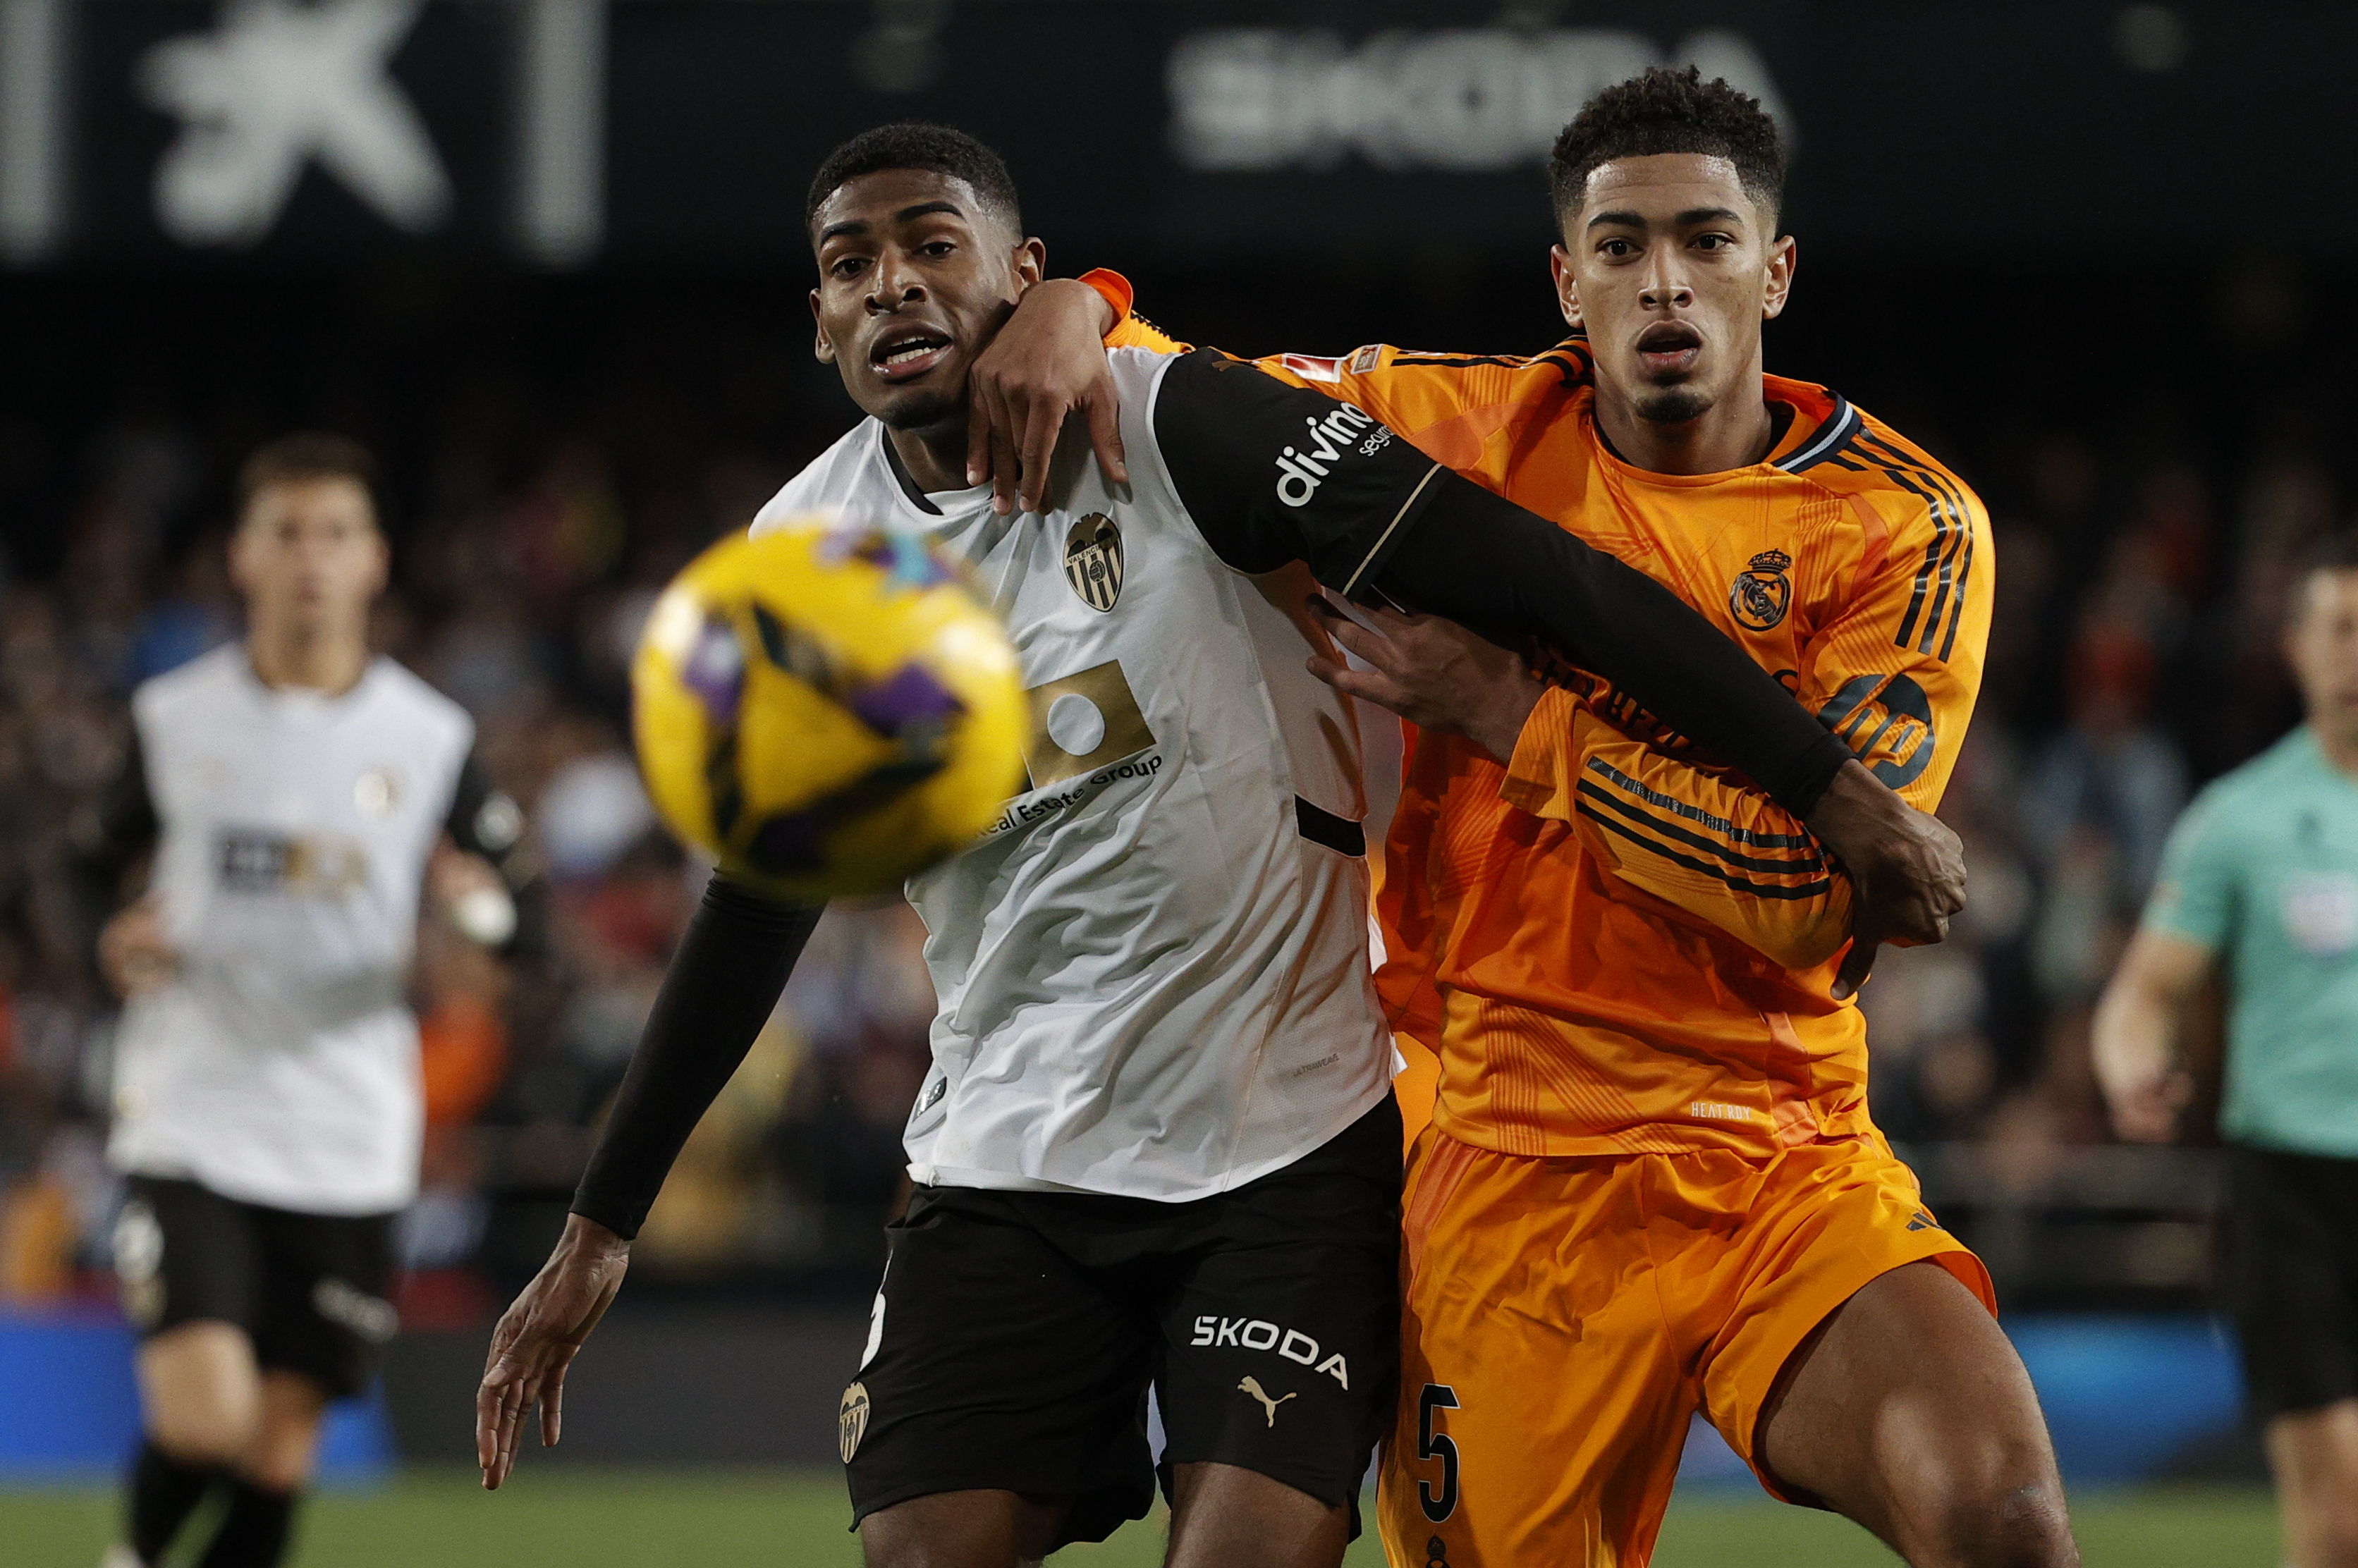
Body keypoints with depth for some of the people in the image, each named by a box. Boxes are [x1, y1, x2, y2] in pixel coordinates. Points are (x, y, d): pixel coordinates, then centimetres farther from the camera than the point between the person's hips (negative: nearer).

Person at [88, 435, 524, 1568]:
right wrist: (110, 945, -7)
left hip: (346, 1145, 2)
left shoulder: (429, 740, 2)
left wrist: (482, 911, -16)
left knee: (281, 1452, 3)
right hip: (191, 1123, -2)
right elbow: (88, 872, 14)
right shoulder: (174, 719, 2)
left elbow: (521, 937, 6)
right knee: (203, 1419, -17)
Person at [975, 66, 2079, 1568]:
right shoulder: (1462, 423, 6)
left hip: (1792, 1162, -2)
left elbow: (1814, 893, -12)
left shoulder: (1908, 525, -2)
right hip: (1506, 1177, 2)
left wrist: (1511, 713, -14)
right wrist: (1074, 311, -2)